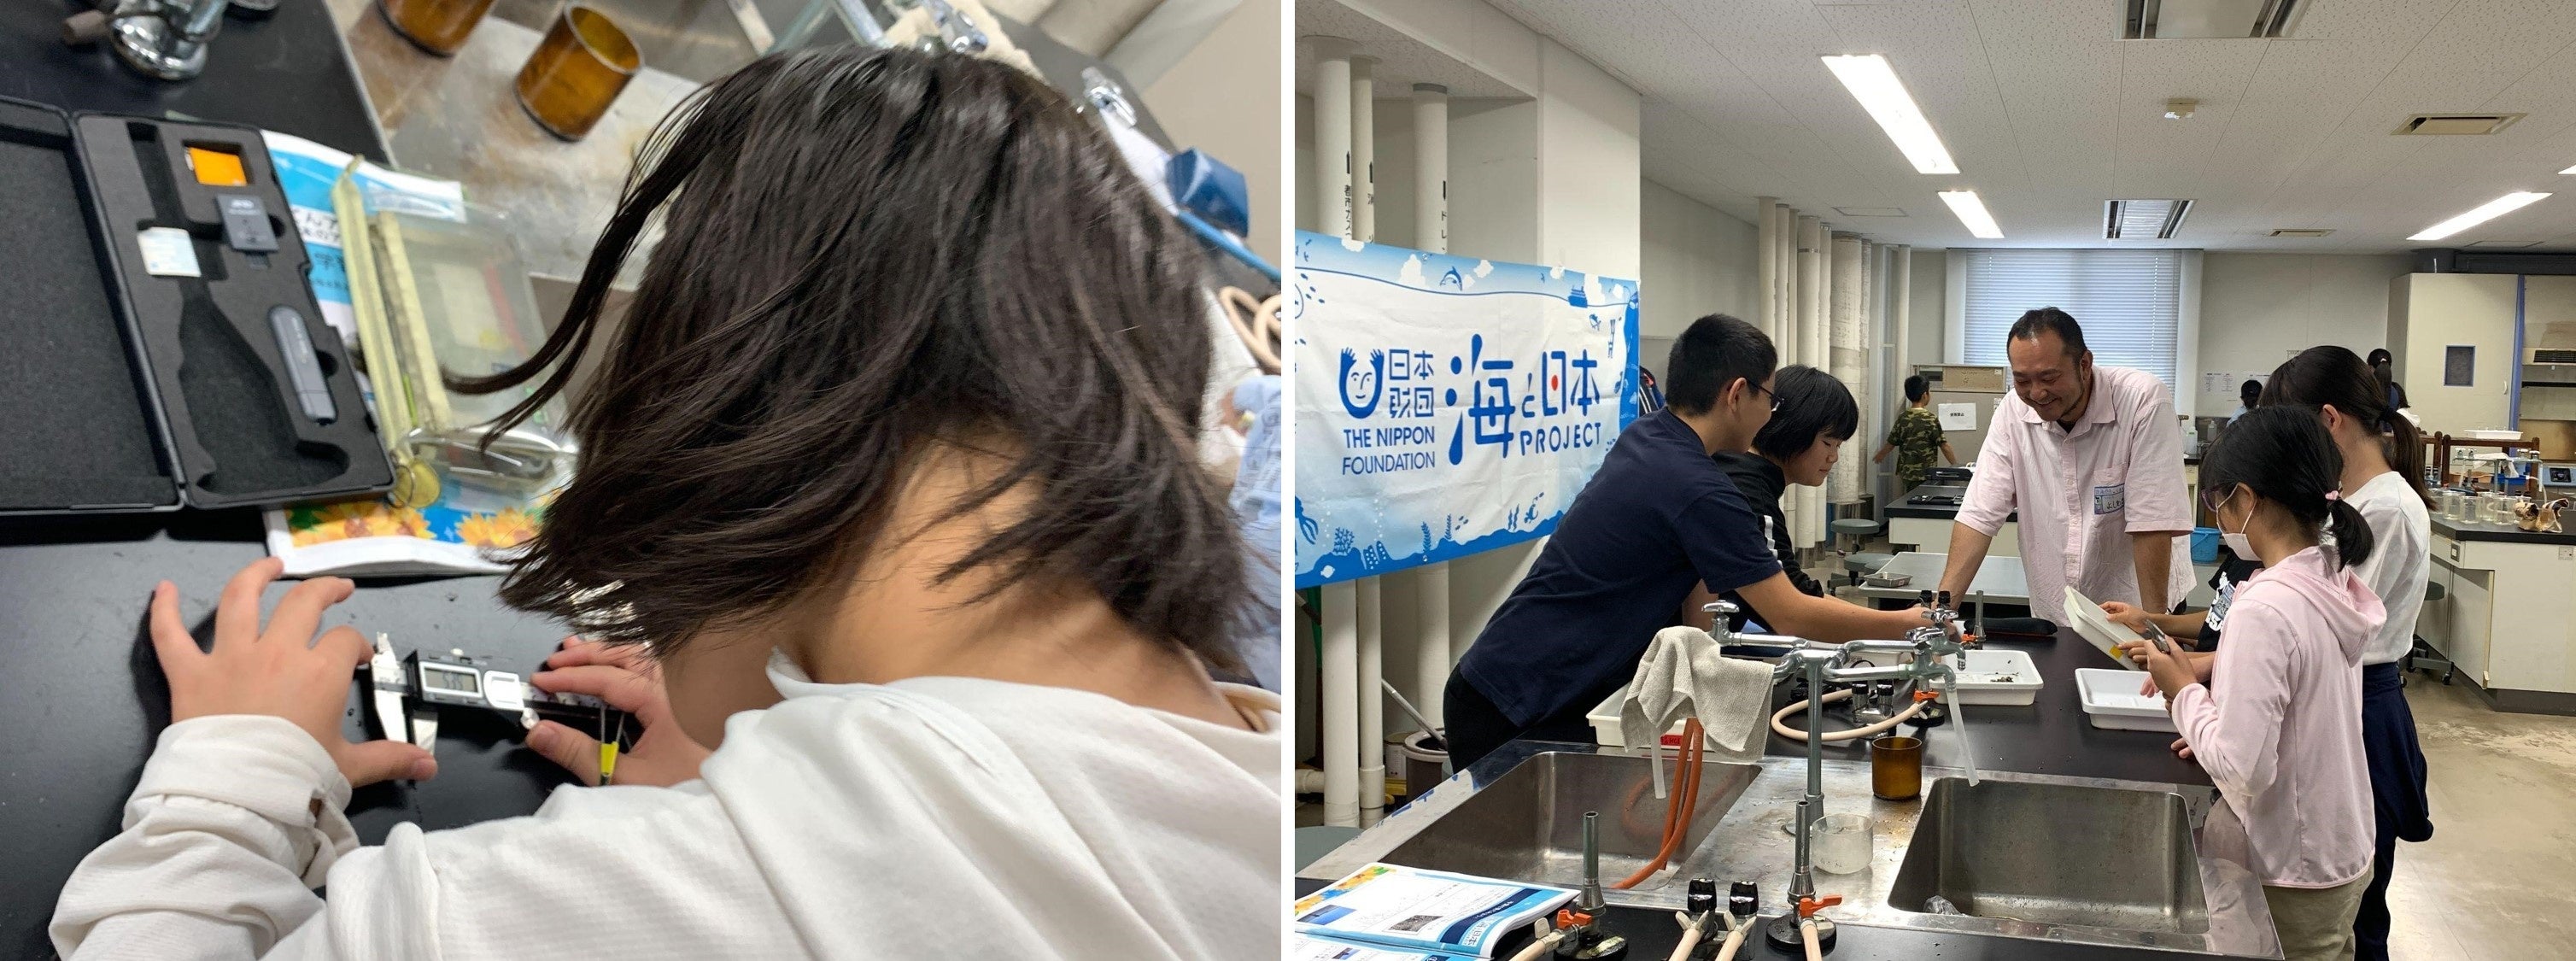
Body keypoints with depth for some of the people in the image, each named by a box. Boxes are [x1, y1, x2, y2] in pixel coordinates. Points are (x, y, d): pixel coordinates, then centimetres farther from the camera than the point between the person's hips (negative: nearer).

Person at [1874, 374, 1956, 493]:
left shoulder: (1902, 417, 4)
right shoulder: (1930, 419, -13)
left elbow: (1891, 442, 12)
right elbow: (1944, 446, -12)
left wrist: (1880, 455, 32)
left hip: (1906, 473, 6)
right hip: (1925, 475, -6)